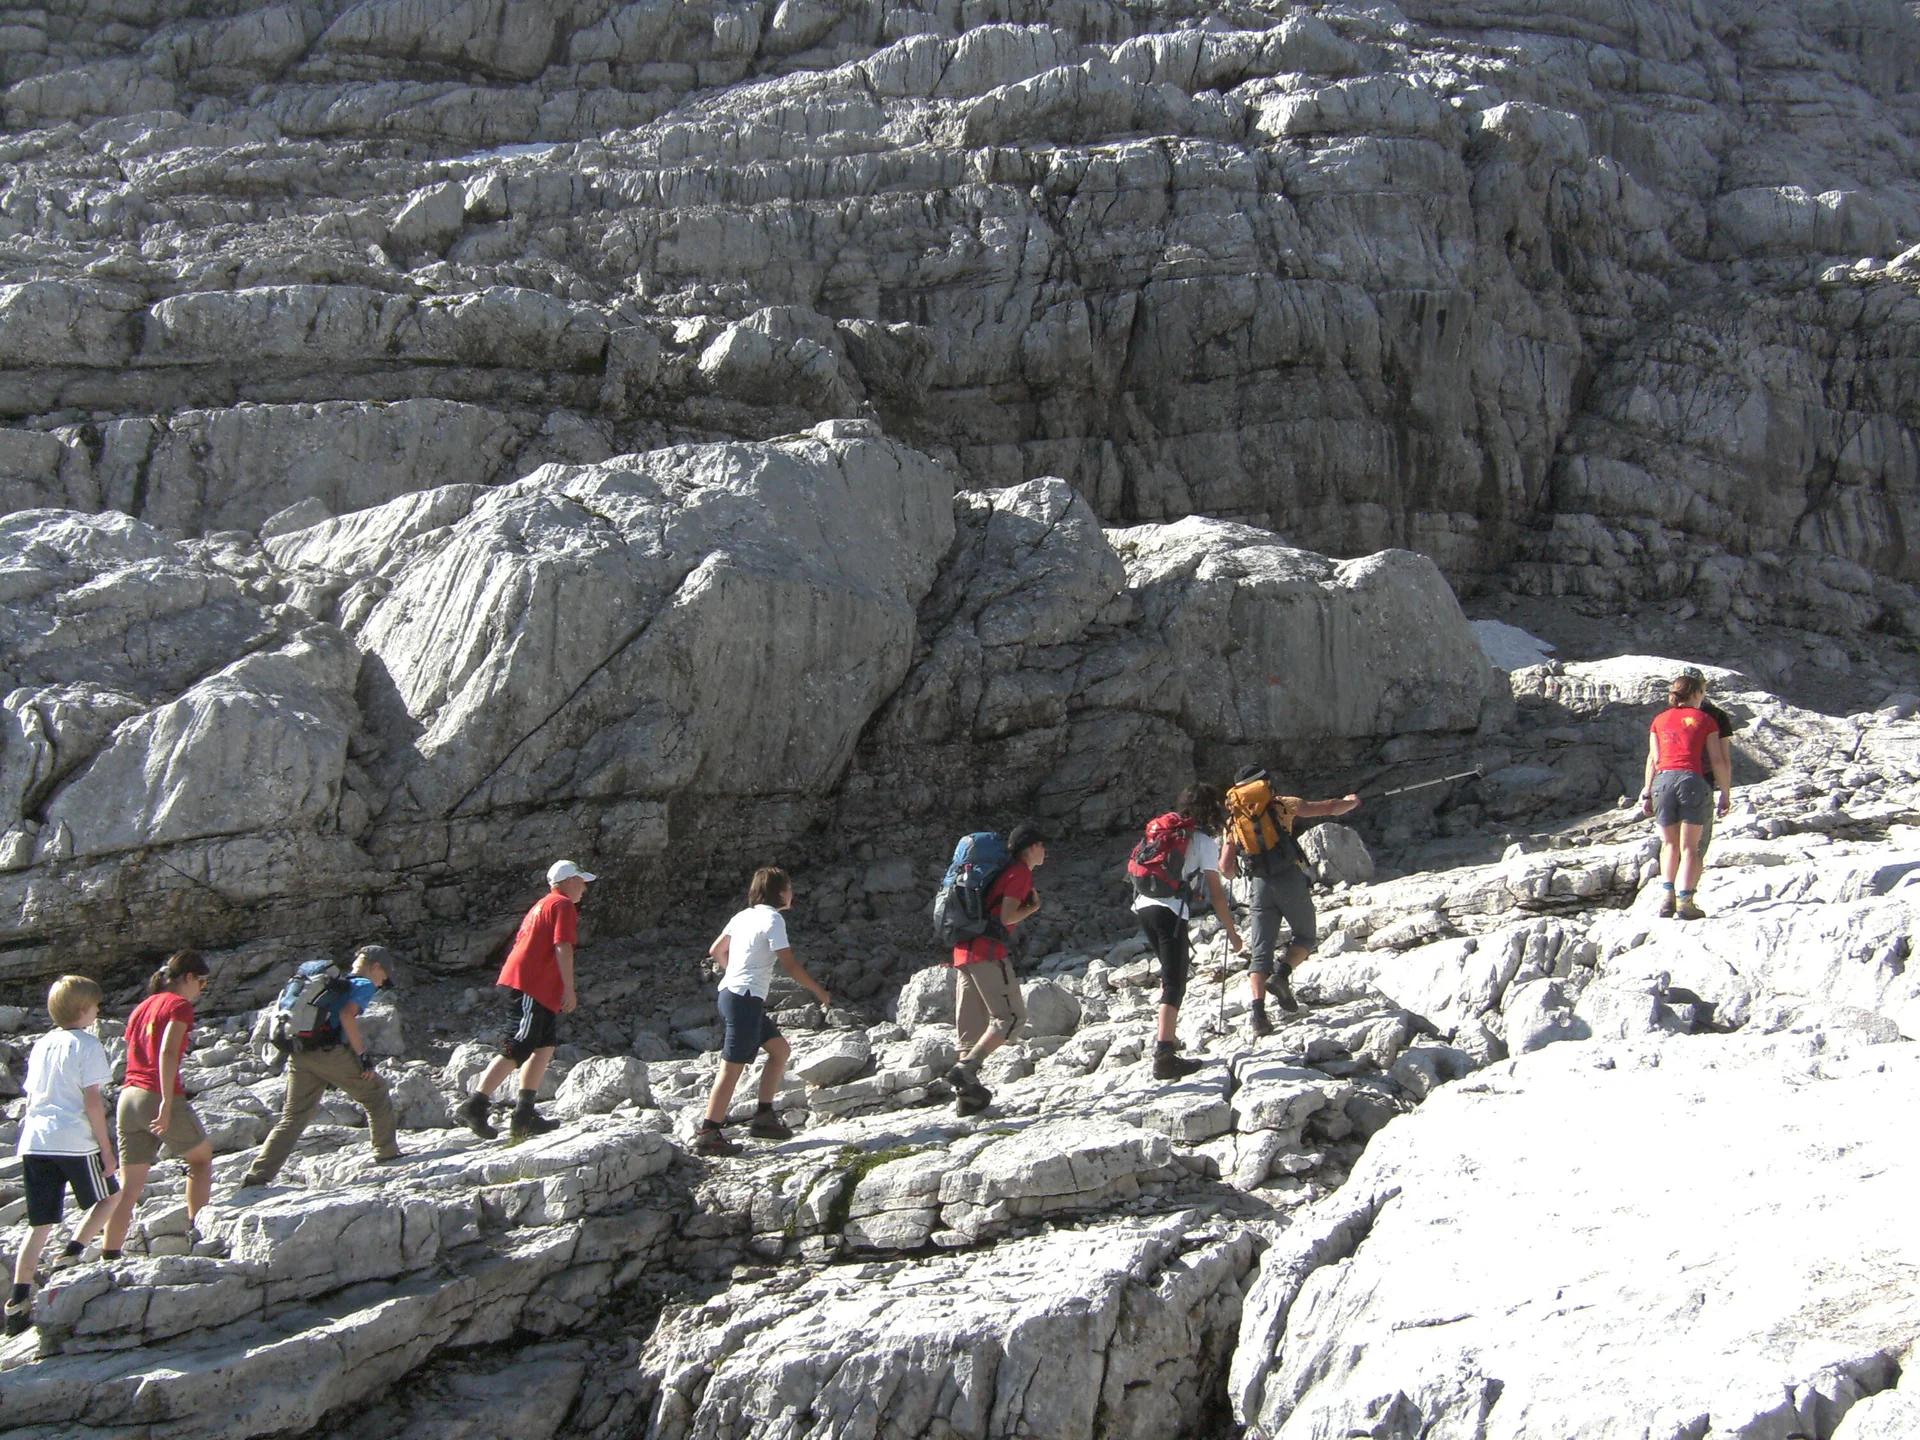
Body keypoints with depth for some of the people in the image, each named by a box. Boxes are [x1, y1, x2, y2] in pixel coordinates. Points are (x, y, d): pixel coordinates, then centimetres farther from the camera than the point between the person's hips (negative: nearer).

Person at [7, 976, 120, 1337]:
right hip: (74, 1141, -6)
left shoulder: (41, 1046, 16)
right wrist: (106, 1149, -5)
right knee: (107, 1198, 17)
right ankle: (72, 1256, 1)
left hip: (33, 1143, 6)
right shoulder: (87, 1045, -5)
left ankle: (18, 1300, 0)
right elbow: (92, 1102, -9)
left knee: (40, 1224, 8)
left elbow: (31, 1099, 19)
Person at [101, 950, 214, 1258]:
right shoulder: (179, 1005, -5)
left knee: (129, 1186, 6)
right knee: (201, 1156, 16)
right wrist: (167, 1103, -22)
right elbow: (167, 1053, -18)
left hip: (129, 1097, 7)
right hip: (160, 1097, -7)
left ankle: (109, 1254, 1)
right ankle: (196, 1229, 15)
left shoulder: (141, 1007, 19)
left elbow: (133, 1053, 17)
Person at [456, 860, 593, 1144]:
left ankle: (524, 1114, 8)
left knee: (545, 1046, 10)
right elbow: (562, 947, -14)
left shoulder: (542, 906, 25)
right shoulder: (563, 905, -3)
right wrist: (569, 989, -15)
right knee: (516, 1051, -12)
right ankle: (473, 1107, -14)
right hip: (532, 986, -10)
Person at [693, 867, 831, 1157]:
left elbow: (716, 952, 23)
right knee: (732, 1068, -8)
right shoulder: (772, 919, -10)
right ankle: (708, 1136, -8)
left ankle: (763, 1117, 16)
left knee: (780, 1049, 16)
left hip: (730, 992, 10)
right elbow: (790, 965, -15)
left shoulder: (744, 916, 15)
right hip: (745, 999, -10)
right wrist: (820, 993, -5)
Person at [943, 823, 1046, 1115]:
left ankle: (966, 1094, 4)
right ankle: (966, 1069, -21)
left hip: (963, 952, 9)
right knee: (1010, 1017, -8)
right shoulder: (1021, 872, -2)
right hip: (988, 951, -9)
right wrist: (1033, 907, 3)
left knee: (971, 1025, 8)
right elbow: (1007, 917, -11)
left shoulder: (1005, 870, 25)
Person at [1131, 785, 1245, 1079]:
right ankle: (1164, 1055, -21)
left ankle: (1165, 1032, 27)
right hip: (1170, 910, -7)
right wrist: (1233, 934, 5)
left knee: (1173, 970, 26)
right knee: (1175, 983, -10)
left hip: (1143, 905, 7)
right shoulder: (1204, 841, 2)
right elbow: (1216, 893, -1)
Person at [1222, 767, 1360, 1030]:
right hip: (1290, 879, -2)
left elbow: (1226, 868, 11)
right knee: (1306, 937, 16)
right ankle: (1281, 975, -10)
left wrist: (1241, 873, 34)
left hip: (1259, 887, 2)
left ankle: (1256, 1010, -15)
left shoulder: (1234, 820, 15)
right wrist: (1350, 801, 36)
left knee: (1260, 952, 3)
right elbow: (1331, 808, 14)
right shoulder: (1281, 804, 8)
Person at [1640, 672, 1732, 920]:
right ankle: (1685, 902, -4)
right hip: (1692, 780, -2)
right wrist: (1726, 794, 12)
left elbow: (1653, 759, 12)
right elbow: (1718, 761, 7)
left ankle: (1667, 895, 3)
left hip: (1663, 780, 2)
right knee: (1689, 847, 3)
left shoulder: (1660, 720, 17)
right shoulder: (1704, 720, 11)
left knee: (1669, 843, 16)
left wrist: (1647, 793, 14)